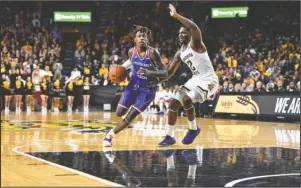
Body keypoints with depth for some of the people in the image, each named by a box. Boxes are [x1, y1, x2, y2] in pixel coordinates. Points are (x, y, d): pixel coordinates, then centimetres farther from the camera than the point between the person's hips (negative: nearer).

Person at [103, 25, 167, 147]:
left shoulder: (152, 53, -24)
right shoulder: (131, 51, -9)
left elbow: (165, 73, -25)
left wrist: (149, 72, -40)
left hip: (148, 90, -4)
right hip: (134, 85, 5)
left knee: (130, 116, -9)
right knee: (119, 113, 4)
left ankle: (110, 135, 11)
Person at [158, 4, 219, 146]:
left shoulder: (196, 44, -14)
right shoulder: (180, 52, 10)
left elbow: (195, 29, -37)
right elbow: (170, 72, 14)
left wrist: (176, 16, -32)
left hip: (208, 80, -9)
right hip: (195, 80, 9)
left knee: (186, 100, -28)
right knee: (173, 103, 0)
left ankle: (193, 129, -5)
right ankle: (170, 136, 10)